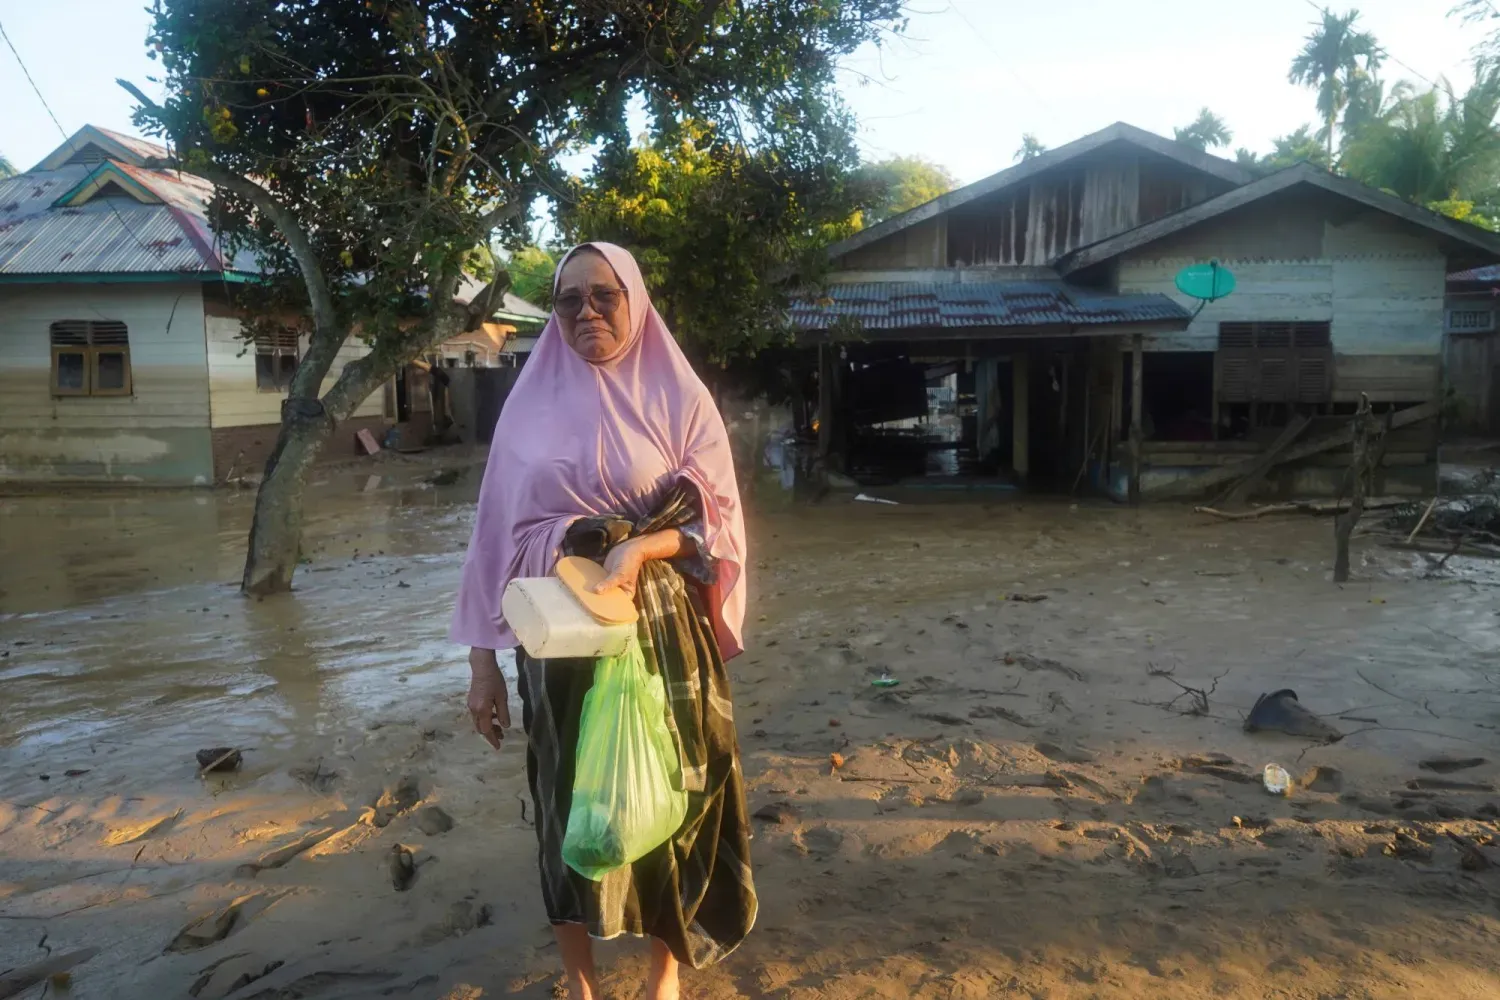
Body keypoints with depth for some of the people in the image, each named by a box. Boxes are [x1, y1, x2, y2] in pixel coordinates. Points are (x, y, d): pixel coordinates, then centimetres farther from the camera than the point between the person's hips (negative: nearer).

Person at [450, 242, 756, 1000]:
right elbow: (499, 532, 3)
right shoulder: (532, 403, 4)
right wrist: (482, 659, 1)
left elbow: (716, 518, -3)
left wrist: (642, 546, -22)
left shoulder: (678, 397, 0)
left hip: (661, 631, -1)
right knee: (567, 800, 10)